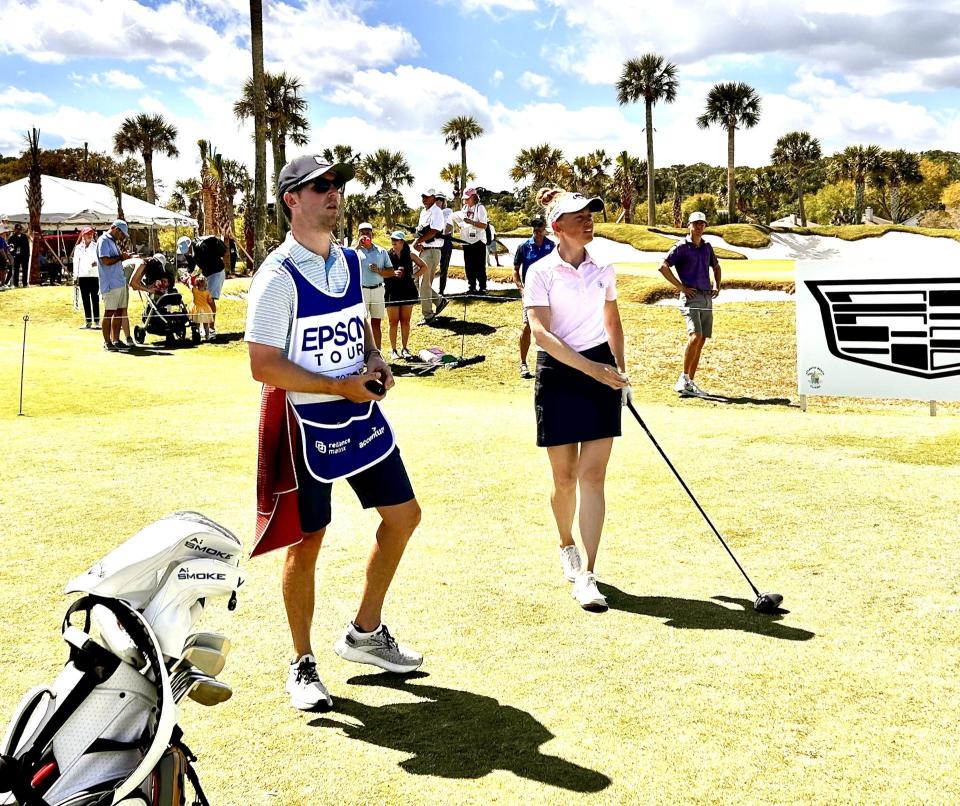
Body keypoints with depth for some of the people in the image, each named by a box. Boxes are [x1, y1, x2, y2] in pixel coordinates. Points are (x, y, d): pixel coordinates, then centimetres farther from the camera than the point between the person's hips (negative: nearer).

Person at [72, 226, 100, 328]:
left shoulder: (96, 246, 5)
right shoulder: (78, 247, 11)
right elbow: (76, 262, 12)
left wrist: (97, 263, -22)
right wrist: (75, 277, 7)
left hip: (94, 276, -2)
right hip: (82, 276, 2)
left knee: (95, 299, -4)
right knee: (85, 300, 5)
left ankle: (96, 321, -2)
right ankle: (88, 321, 10)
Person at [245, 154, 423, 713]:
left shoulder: (350, 262, 7)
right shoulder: (278, 276, -16)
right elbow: (264, 366, -20)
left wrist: (374, 359, 1)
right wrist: (340, 386, -21)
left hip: (361, 415, 8)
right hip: (304, 423, -7)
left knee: (404, 514, 12)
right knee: (306, 543, 2)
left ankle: (365, 633, 29)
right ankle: (303, 666, 20)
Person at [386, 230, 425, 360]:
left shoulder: (409, 255, 4)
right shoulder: (387, 255, -2)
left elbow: (424, 267, 14)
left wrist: (414, 276, 3)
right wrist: (393, 273, -20)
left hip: (407, 291, 2)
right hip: (392, 292, -2)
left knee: (405, 321, 7)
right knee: (393, 322, 1)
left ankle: (404, 348, 16)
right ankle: (393, 350, 8)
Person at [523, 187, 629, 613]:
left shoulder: (603, 270, 6)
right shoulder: (540, 272, -7)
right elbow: (540, 333, -17)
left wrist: (619, 371, 19)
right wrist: (592, 369, -22)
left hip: (602, 373, 3)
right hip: (558, 375, -3)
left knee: (593, 476, -5)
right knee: (565, 478, 5)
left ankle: (586, 576, -5)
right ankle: (567, 546, 34)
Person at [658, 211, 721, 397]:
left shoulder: (707, 247, 16)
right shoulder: (681, 247, -3)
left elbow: (716, 267, 33)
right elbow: (663, 267, -11)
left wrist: (717, 286, 17)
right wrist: (681, 287, -11)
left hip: (707, 298, 7)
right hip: (691, 297, -7)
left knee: (701, 341, 5)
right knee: (695, 337, -22)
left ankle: (690, 383, 10)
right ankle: (683, 379, -14)